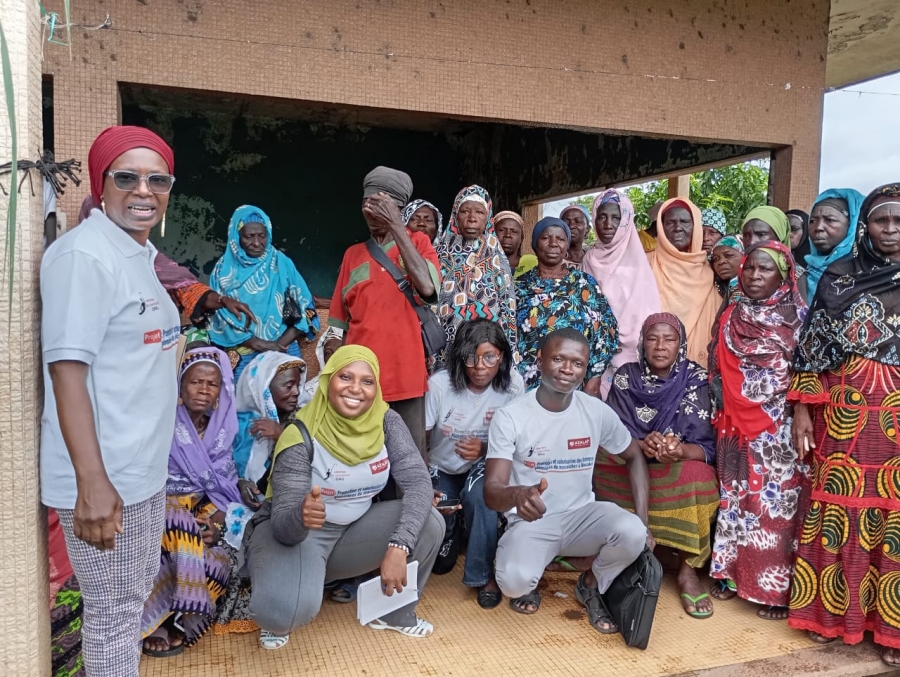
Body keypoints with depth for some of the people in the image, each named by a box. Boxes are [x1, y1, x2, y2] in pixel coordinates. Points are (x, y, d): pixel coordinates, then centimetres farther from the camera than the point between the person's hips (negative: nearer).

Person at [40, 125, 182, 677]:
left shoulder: (142, 252, 11)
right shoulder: (85, 254, -17)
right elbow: (67, 368, -23)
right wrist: (93, 481, -26)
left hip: (143, 466, 9)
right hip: (104, 475, -9)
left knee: (138, 592, 23)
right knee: (114, 611, 6)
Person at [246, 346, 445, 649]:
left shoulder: (387, 422, -12)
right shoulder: (301, 436, -23)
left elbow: (419, 482, -22)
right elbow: (283, 524, -26)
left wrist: (399, 546, -37)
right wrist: (301, 516, -52)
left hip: (354, 527, 5)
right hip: (292, 533, -4)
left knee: (429, 523, -17)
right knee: (289, 609, -34)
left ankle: (394, 612, 6)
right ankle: (278, 618, 6)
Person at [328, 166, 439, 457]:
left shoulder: (417, 242, 6)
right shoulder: (353, 254, 13)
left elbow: (427, 288, -15)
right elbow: (338, 320, 15)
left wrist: (396, 225, -12)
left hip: (406, 372, -2)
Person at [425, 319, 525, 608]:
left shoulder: (513, 385, -19)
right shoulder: (439, 384, -23)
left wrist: (485, 449, -29)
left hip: (483, 466, 0)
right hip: (441, 469, 0)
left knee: (480, 495, -36)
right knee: (439, 562, -11)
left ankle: (484, 575, -14)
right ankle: (453, 524, 25)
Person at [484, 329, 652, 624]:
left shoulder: (597, 411, -5)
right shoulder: (509, 416, -15)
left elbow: (634, 457, 12)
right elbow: (491, 491, -20)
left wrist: (643, 522, 0)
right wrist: (518, 494, -46)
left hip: (581, 515, 3)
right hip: (530, 522, -3)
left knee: (633, 533, -28)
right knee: (514, 581, -32)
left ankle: (591, 585, 7)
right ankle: (527, 585, 10)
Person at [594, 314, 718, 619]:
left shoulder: (696, 379, -5)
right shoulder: (626, 376, -2)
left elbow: (707, 445, -11)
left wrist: (680, 450, -33)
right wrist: (642, 445, -29)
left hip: (683, 469, -1)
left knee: (696, 475, -32)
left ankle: (687, 570, -18)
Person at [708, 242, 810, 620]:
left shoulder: (798, 318, -2)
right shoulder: (730, 318, 8)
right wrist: (722, 416, 8)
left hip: (781, 430, -3)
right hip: (737, 427, 3)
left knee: (778, 502, -1)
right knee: (736, 498, 8)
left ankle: (777, 587, 9)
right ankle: (731, 573, 19)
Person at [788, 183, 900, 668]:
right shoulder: (839, 275, 4)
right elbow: (813, 343, 3)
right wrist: (802, 409, -1)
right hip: (843, 411, 0)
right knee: (837, 508, 7)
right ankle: (829, 611, 22)